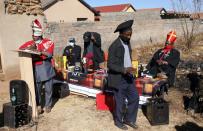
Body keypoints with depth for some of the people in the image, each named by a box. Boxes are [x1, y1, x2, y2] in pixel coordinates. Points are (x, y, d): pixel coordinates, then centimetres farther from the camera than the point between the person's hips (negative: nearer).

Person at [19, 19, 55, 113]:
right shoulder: (29, 43, 7)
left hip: (47, 69, -1)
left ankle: (48, 105, 24)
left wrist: (37, 51, -20)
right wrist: (29, 48, -19)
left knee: (48, 89, 9)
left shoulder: (48, 42, 0)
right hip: (36, 70, 1)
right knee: (37, 89, 5)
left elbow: (49, 54, -13)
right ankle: (38, 105, 21)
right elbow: (20, 49, -2)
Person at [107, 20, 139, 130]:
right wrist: (124, 70, -29)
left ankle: (129, 119, 30)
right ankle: (118, 121, 30)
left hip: (128, 77, 8)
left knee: (135, 98, 11)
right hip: (118, 79, -7)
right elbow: (110, 65, -21)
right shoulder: (114, 46, -20)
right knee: (120, 102, 7)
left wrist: (130, 70, 14)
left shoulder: (127, 42, 5)